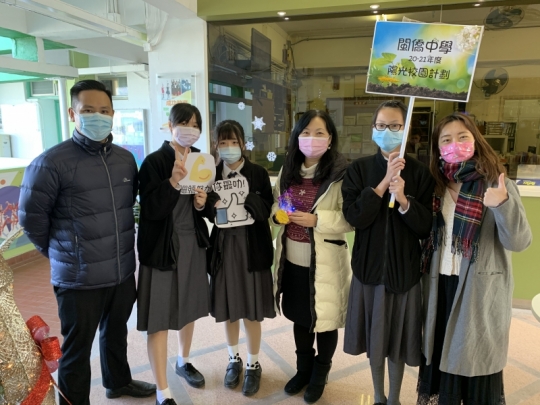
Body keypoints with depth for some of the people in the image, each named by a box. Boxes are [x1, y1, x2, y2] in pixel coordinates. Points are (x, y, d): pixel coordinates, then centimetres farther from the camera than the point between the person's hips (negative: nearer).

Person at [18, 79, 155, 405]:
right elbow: (31, 217, -8)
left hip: (123, 272, 6)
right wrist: (60, 251, 2)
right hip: (78, 278, -5)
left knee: (116, 333, 26)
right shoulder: (52, 161, -16)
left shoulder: (126, 159, 2)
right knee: (77, 350, 13)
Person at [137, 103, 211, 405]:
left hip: (193, 244, 6)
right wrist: (172, 182, -32)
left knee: (190, 306, 19)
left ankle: (184, 361, 44)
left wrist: (202, 203, -9)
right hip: (162, 247, -5)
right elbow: (151, 210, -20)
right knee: (160, 317, 1)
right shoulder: (154, 161, -12)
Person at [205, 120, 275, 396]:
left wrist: (246, 200, -24)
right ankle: (233, 359, 36)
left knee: (251, 310, 8)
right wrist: (212, 205, -18)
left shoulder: (258, 173, -4)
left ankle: (253, 364, 28)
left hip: (252, 247, -2)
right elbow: (207, 211, 2)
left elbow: (266, 210, -11)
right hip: (223, 246, 3)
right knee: (228, 308, 14)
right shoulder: (211, 175, 3)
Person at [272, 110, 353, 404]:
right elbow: (275, 203, 17)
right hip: (293, 258, 6)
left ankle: (320, 375, 38)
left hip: (325, 261, -5)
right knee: (300, 316, 20)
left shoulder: (341, 173, -13)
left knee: (324, 319, 13)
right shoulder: (288, 171, 6)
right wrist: (277, 213, -5)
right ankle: (303, 369, 43)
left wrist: (316, 220, -24)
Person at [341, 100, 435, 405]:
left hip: (405, 269, -1)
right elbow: (354, 217, -15)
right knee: (374, 338, 15)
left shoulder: (420, 172, -4)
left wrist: (403, 200, -24)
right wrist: (384, 182, -21)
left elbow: (426, 228, -8)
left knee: (398, 340, 12)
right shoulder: (359, 169, -3)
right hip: (370, 267, 1)